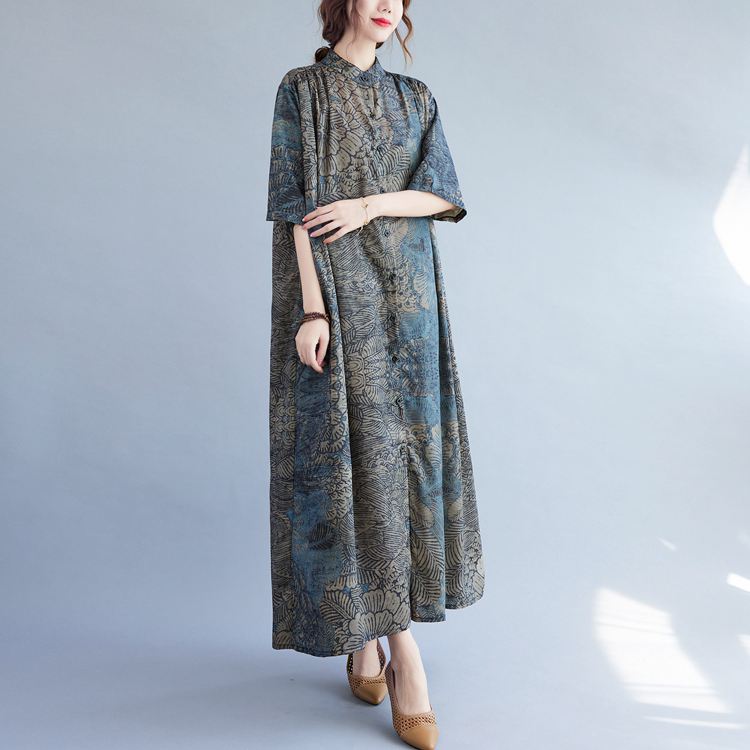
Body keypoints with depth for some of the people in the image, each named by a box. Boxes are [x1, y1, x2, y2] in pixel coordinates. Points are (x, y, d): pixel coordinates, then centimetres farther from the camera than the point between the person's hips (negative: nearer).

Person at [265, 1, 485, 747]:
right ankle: (399, 644, -1)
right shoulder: (301, 90, 2)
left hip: (403, 298, 4)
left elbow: (444, 195, 4)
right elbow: (297, 206, -7)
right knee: (344, 452, -7)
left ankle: (377, 629, 15)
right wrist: (312, 309, -17)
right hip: (335, 294, -4)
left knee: (399, 449, 2)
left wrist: (370, 204, -14)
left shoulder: (415, 98, 15)